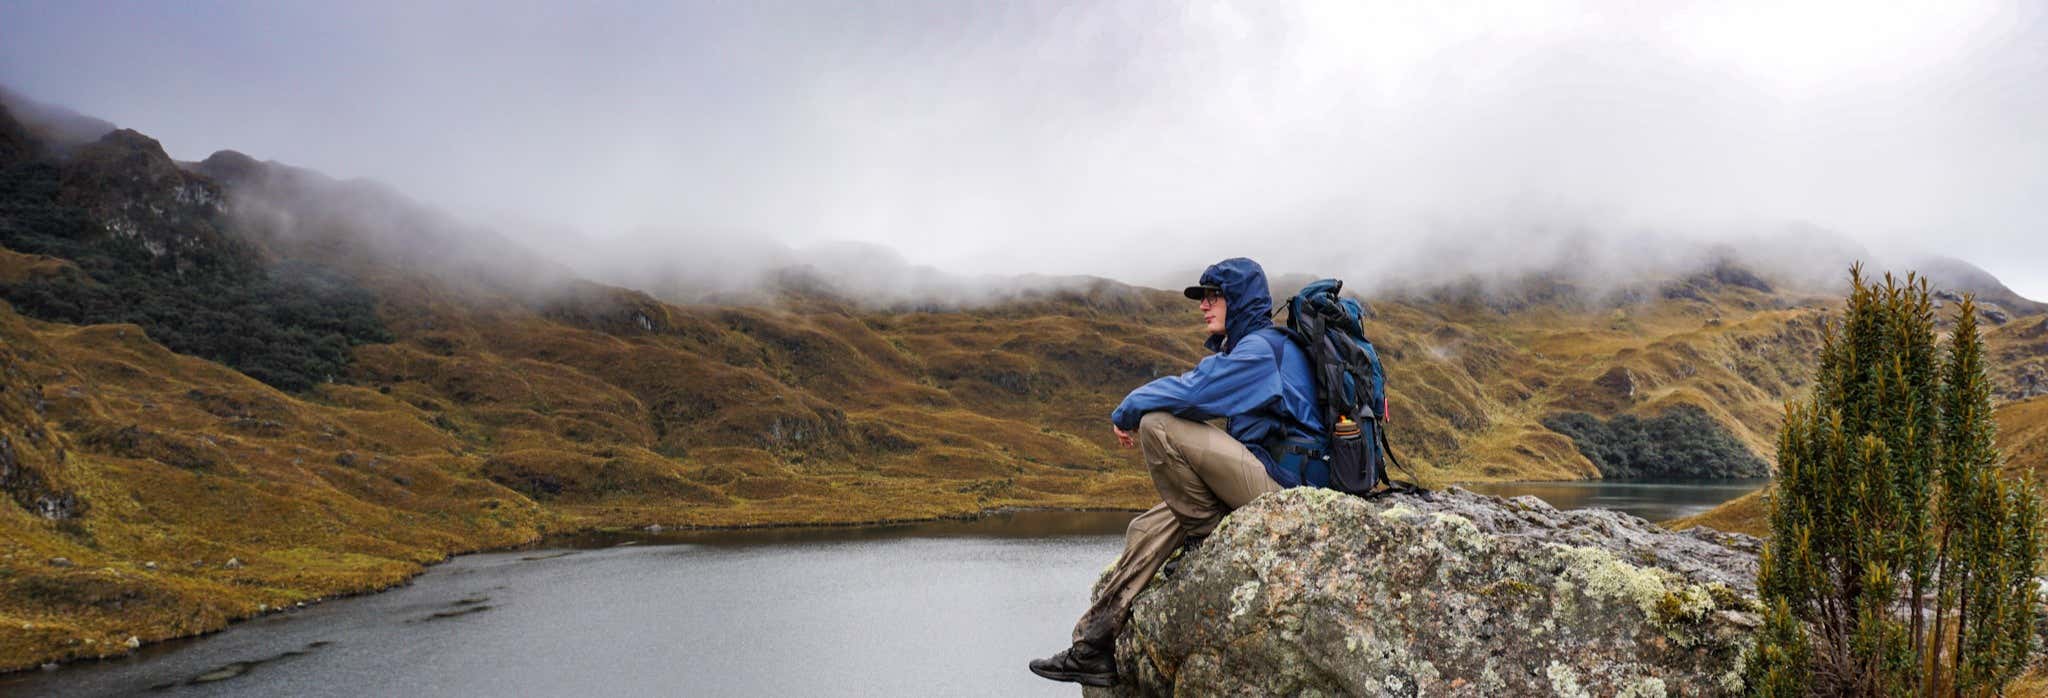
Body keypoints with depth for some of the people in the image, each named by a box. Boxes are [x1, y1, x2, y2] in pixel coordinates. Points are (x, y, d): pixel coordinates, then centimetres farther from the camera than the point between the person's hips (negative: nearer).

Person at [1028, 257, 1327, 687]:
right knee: (1148, 528, 5)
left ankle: (1209, 538, -6)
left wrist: (1129, 409, -6)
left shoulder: (1263, 346, -11)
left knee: (1158, 425, -20)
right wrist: (1136, 410, 3)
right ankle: (1095, 647, 3)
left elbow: (1194, 391, -21)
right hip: (1265, 482, 10)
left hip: (1283, 479, -10)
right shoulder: (1248, 347, 22)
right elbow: (1201, 391, 19)